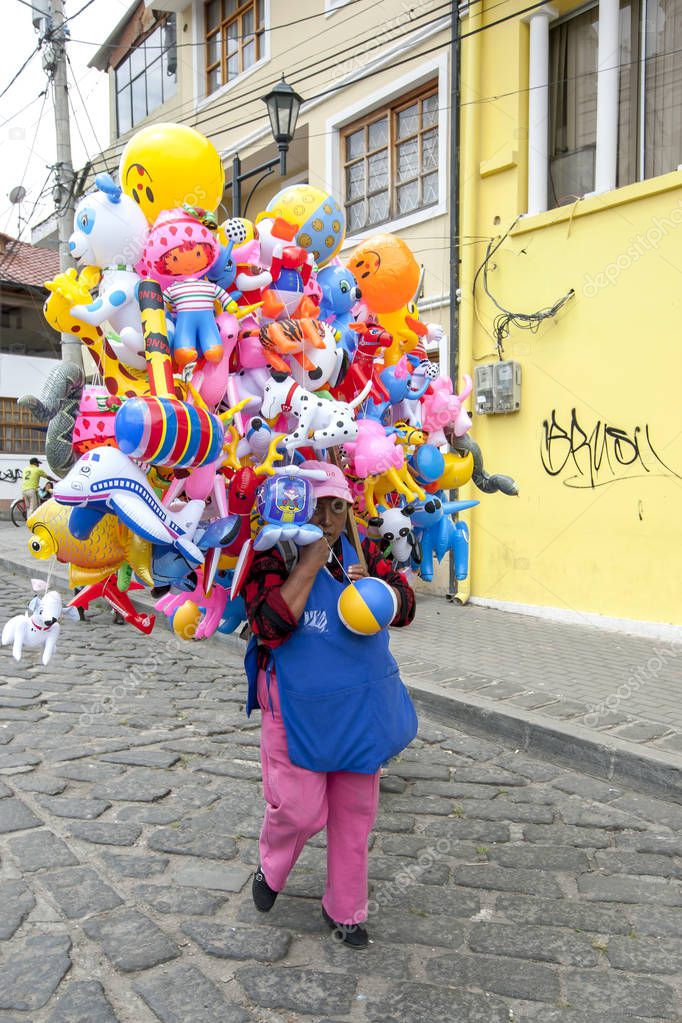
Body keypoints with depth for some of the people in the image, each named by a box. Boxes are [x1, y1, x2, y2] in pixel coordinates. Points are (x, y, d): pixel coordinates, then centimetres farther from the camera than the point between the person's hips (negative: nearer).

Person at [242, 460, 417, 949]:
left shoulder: (361, 549, 2)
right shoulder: (273, 556, -13)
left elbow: (405, 607, 5)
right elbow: (271, 626, -27)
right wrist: (309, 565, -27)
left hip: (363, 706, 5)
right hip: (299, 709, -5)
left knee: (355, 814, 14)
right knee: (300, 811, 3)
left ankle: (346, 910, 36)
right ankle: (270, 870, 39)